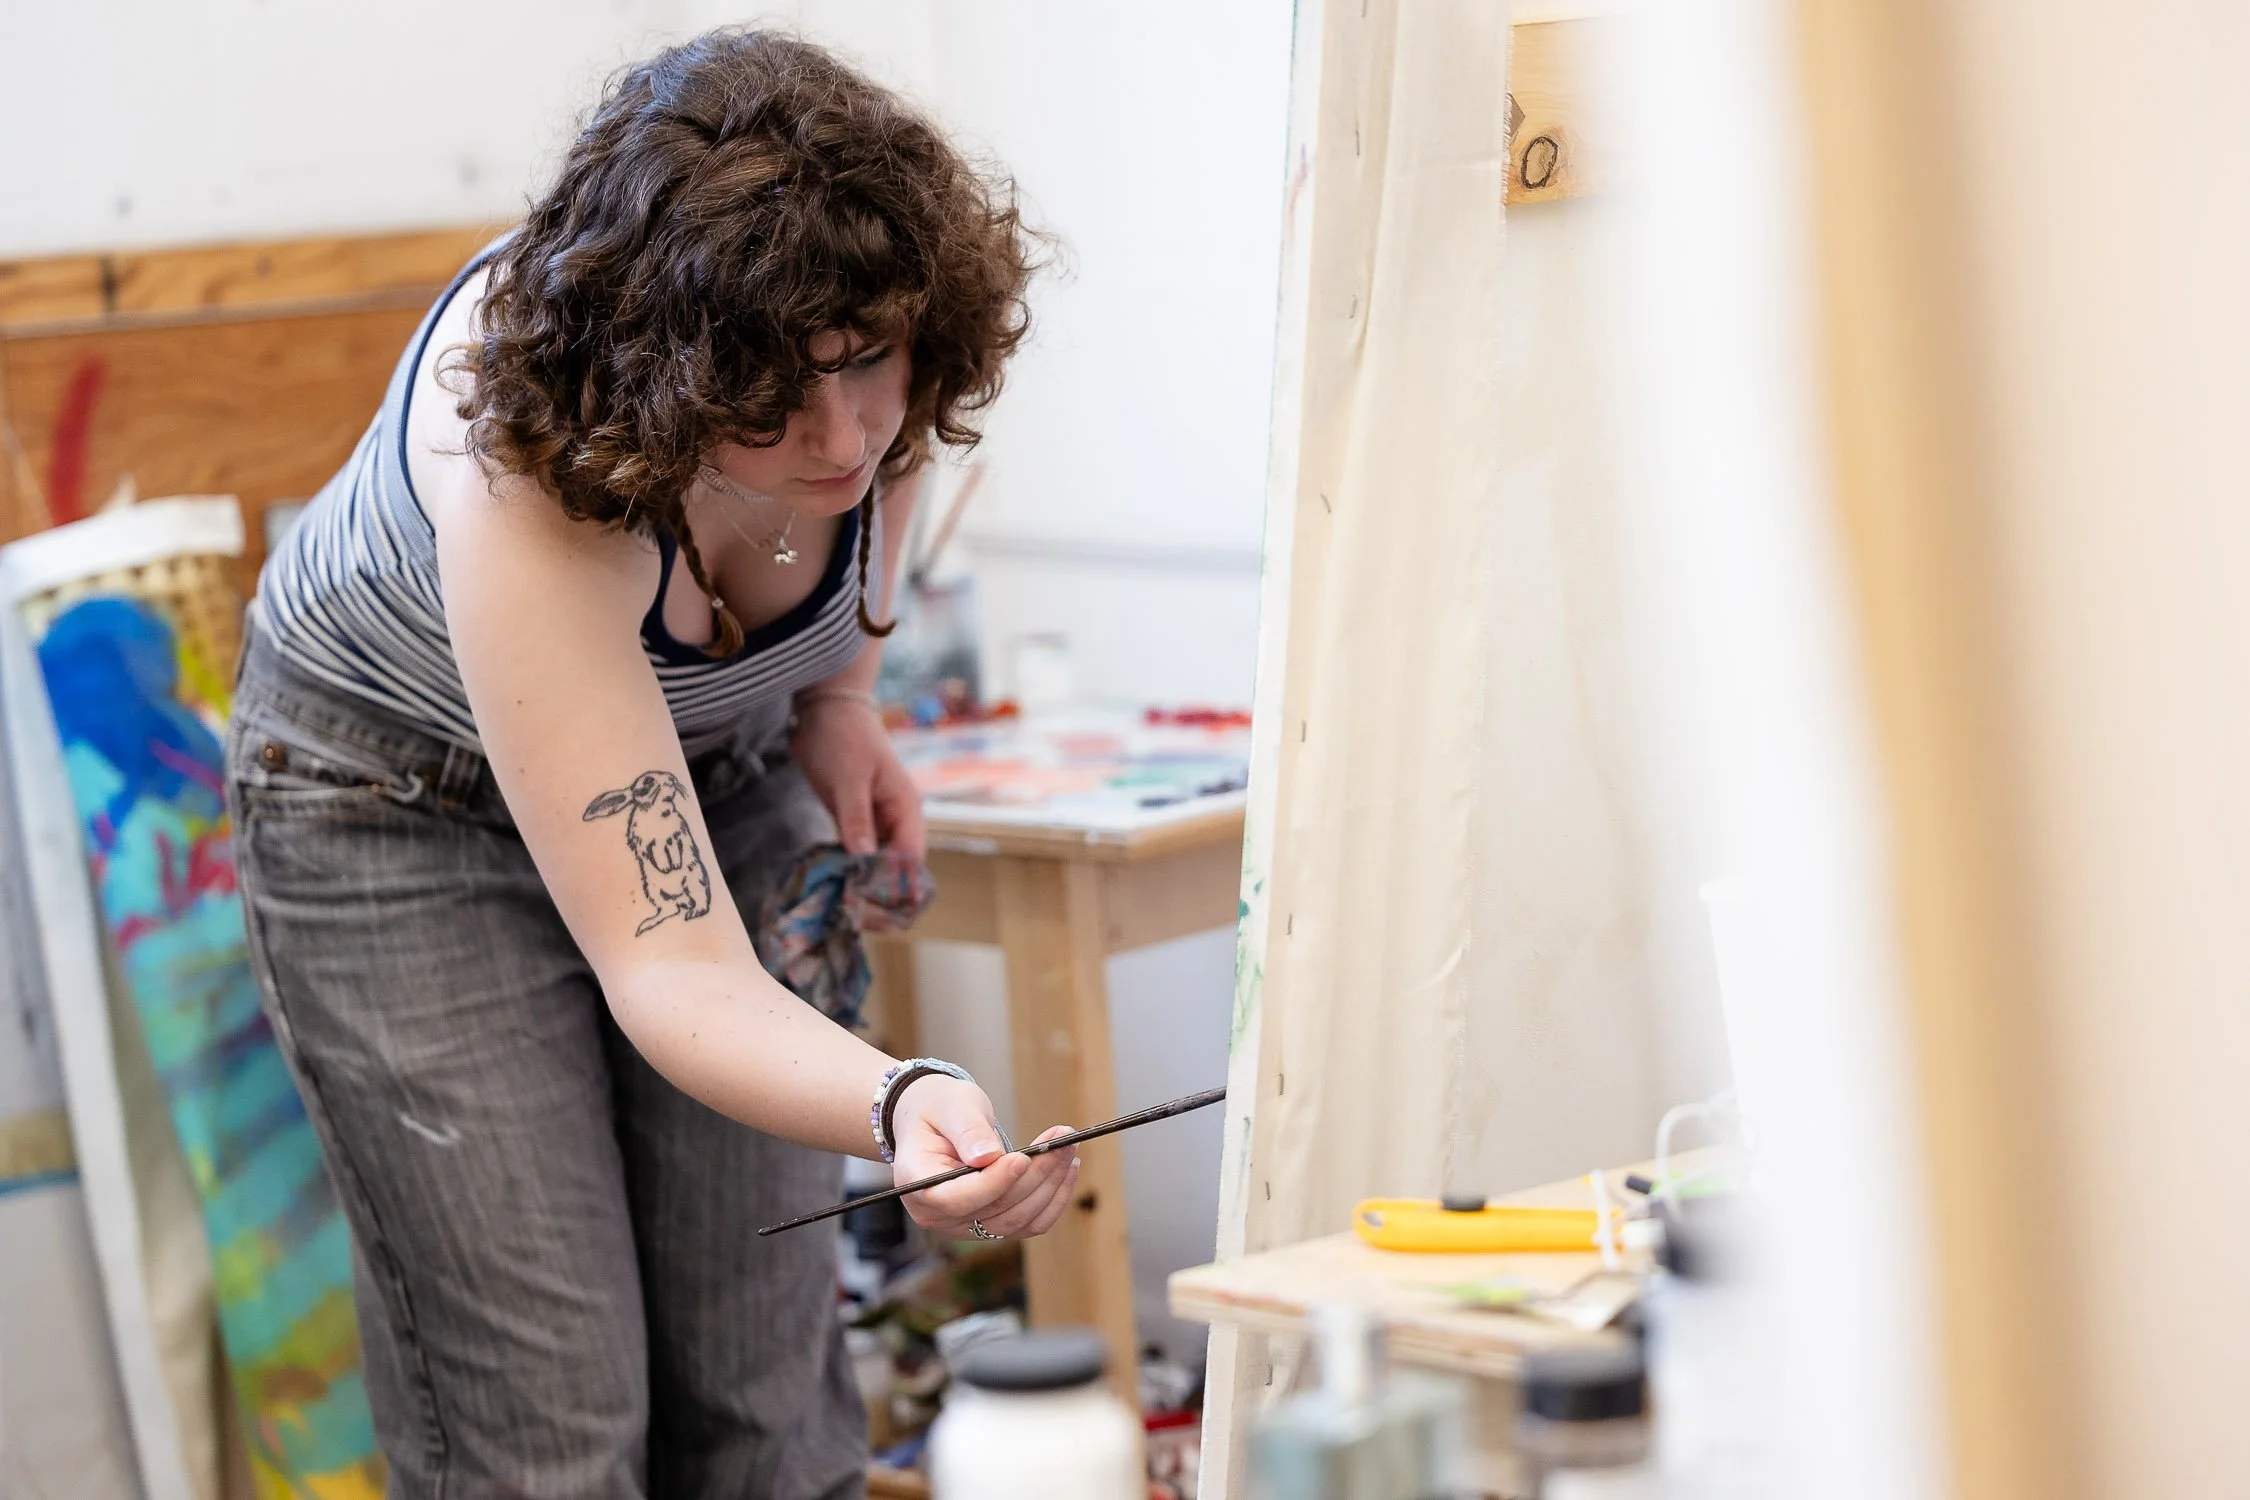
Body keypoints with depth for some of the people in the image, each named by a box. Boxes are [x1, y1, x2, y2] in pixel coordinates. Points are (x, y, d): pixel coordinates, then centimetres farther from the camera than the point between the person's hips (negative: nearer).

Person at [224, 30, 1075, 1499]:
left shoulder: (871, 353, -26)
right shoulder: (524, 487, -41)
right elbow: (667, 969, -42)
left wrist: (838, 693, -4)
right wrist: (905, 1108, -59)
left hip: (716, 760, 5)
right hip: (409, 799, -4)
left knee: (761, 1371, 2)